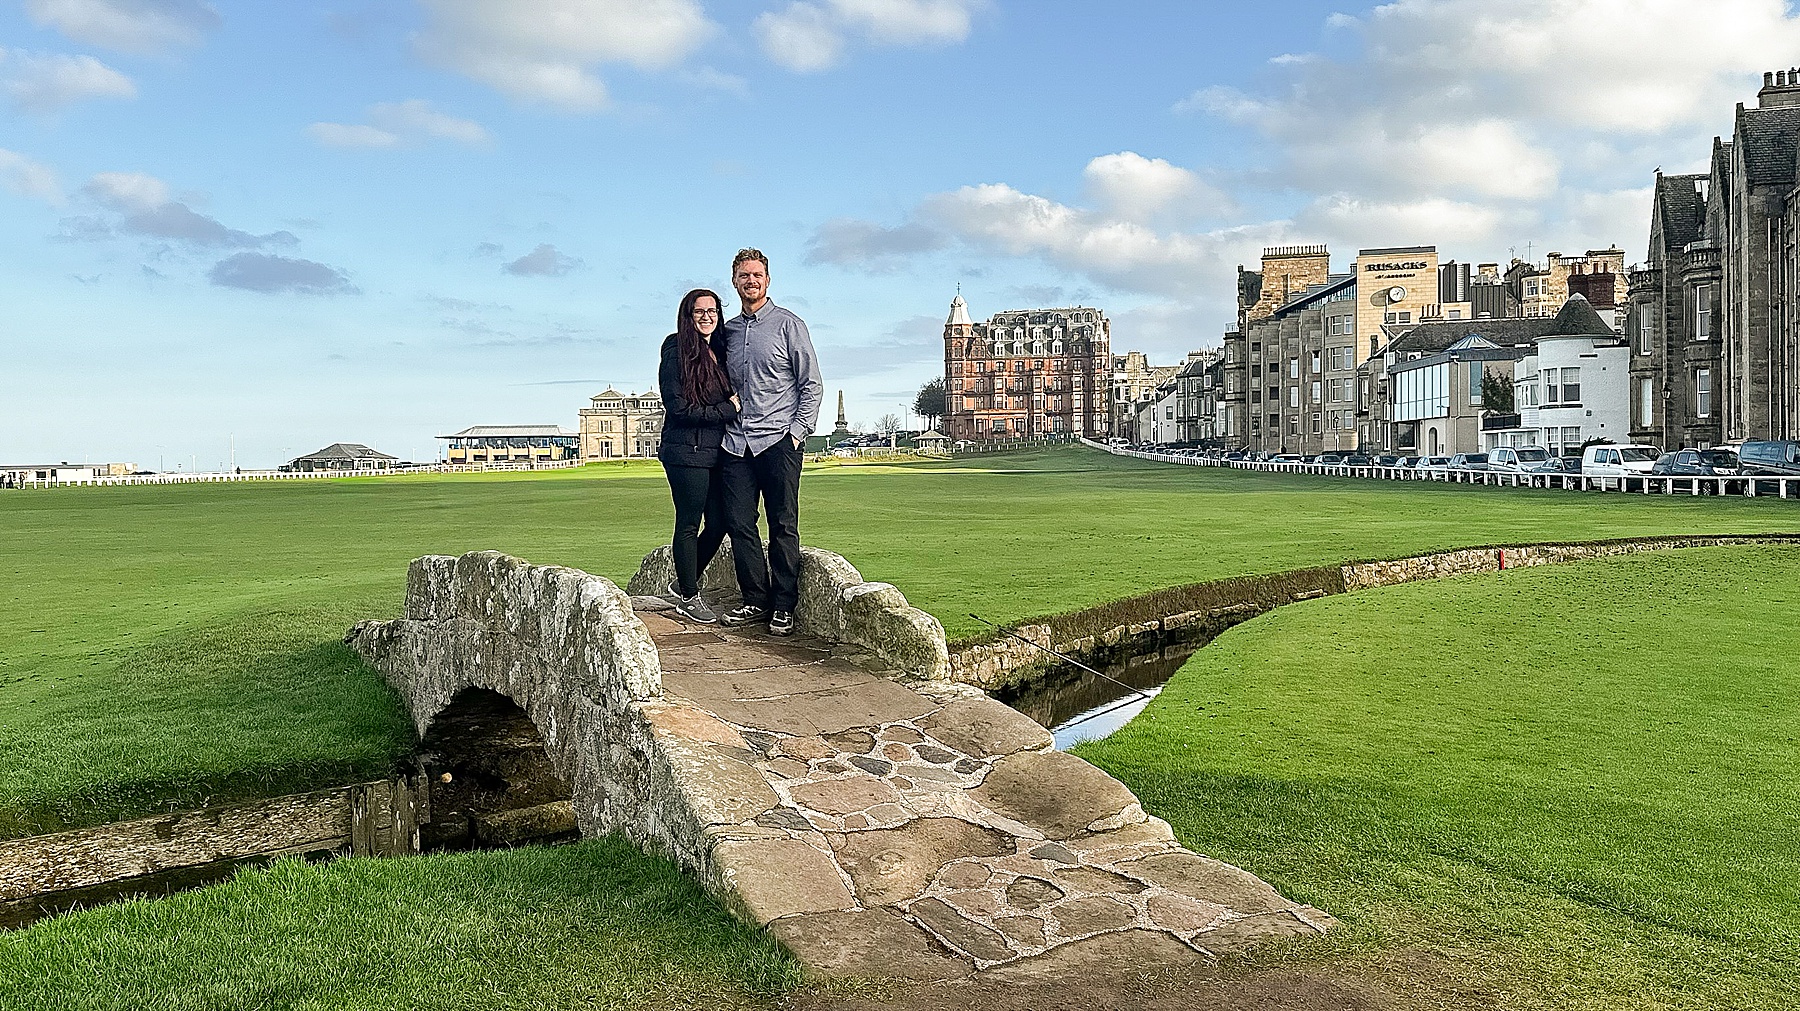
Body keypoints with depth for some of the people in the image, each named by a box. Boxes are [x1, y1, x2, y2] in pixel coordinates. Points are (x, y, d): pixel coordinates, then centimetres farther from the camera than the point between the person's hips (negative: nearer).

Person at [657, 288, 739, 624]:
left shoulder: (719, 353, 15)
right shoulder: (677, 352, -7)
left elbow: (733, 398, 23)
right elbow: (678, 408, -14)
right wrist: (726, 410, -12)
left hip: (716, 453, 7)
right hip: (686, 453, -7)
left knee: (719, 524, 8)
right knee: (689, 524, 1)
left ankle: (684, 584, 27)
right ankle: (688, 597, 13)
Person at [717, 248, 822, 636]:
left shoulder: (788, 324, 2)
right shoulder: (727, 330, 16)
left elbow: (812, 385, 0)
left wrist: (797, 431, -8)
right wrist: (725, 418, 10)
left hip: (778, 441, -4)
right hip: (735, 443, 5)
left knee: (783, 527, -1)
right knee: (739, 523, 3)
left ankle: (783, 607, 4)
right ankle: (755, 600, 13)